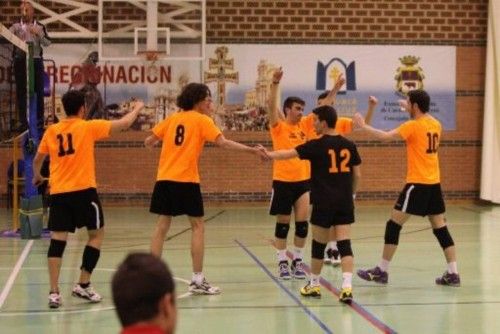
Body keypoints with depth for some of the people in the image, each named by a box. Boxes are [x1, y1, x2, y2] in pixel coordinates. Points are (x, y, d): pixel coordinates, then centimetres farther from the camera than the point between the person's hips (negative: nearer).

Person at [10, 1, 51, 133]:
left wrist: (39, 34, -17)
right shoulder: (16, 26, 5)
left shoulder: (40, 27, 7)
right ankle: (23, 122, 7)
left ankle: (39, 122, 5)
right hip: (20, 61, 0)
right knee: (21, 92, 1)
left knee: (38, 92, 0)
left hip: (35, 61, 0)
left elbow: (47, 43, -1)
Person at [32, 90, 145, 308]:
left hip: (58, 192, 4)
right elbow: (124, 123, 3)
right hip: (83, 190, -3)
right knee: (96, 233, 13)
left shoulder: (51, 131, 9)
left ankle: (54, 292, -6)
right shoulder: (88, 127, -2)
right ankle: (83, 285, 10)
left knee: (57, 239, 2)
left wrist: (37, 177, 40)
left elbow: (37, 160, 19)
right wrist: (137, 108, 22)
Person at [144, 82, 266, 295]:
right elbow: (224, 143, -14)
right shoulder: (202, 120, -2)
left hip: (164, 179, 5)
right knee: (198, 227, 4)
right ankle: (197, 280, 3)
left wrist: (151, 143, 39)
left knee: (162, 226, 9)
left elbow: (149, 142, 16)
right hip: (186, 181, -5)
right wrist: (253, 150, -14)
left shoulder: (172, 118, 12)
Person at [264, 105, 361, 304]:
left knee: (318, 245, 11)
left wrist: (269, 155, 6)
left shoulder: (317, 145, -7)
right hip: (345, 203, 3)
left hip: (324, 203, -3)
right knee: (344, 244, -1)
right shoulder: (349, 145, 6)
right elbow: (357, 175, 10)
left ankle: (314, 285, 25)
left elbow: (290, 153, -7)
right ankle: (347, 287, -14)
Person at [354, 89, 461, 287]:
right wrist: (411, 113, 26)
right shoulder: (436, 125, 9)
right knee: (440, 228, 9)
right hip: (434, 184, 7)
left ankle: (382, 272, 3)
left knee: (394, 224, 0)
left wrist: (363, 126, -5)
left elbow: (385, 136, -17)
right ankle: (453, 274, 6)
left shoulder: (412, 126, -12)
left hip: (417, 184, -7)